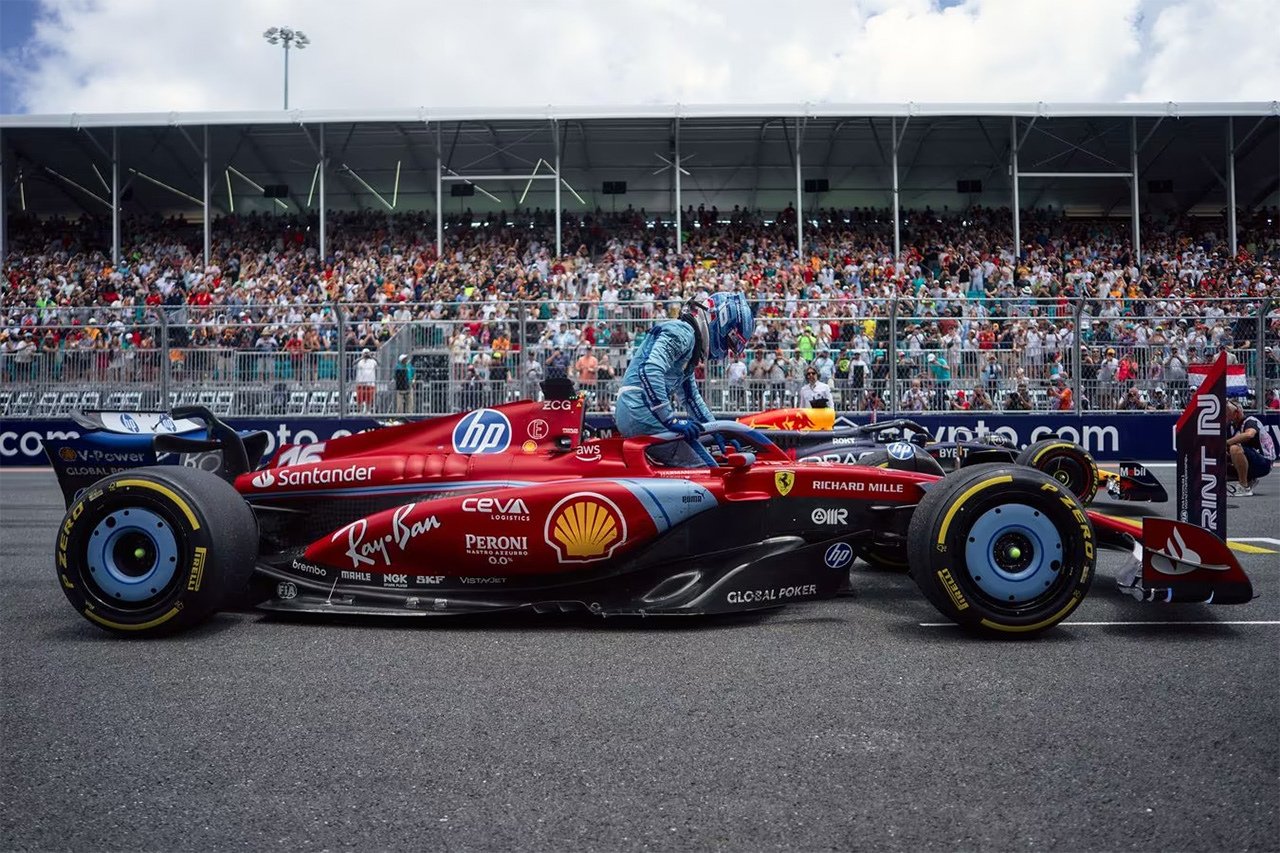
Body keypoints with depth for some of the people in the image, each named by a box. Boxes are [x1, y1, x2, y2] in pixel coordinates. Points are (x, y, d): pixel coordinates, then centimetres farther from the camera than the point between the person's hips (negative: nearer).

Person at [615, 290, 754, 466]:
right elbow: (650, 369, -27)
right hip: (641, 413, -11)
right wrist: (671, 420, -26)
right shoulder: (682, 332, -10)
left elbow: (690, 396, 30)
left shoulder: (690, 339, 22)